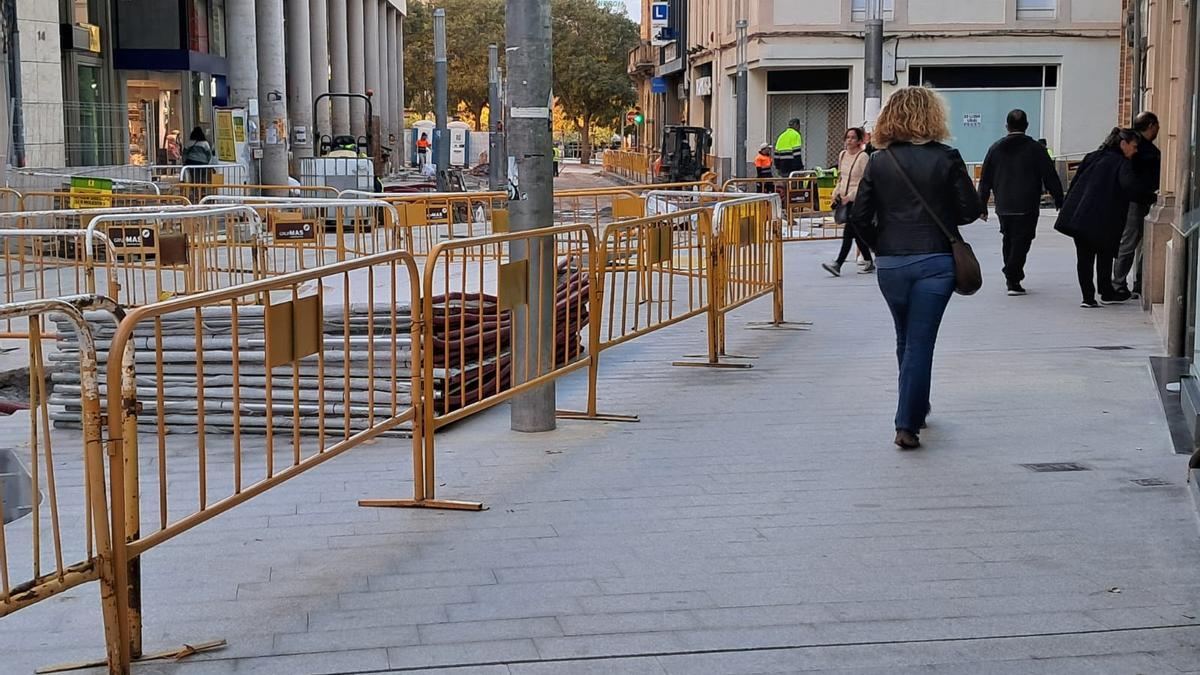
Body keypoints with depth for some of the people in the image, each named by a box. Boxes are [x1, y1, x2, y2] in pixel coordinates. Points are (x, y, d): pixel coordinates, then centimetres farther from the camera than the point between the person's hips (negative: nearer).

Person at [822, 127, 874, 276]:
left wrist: (849, 197, -19)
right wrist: (836, 193, 9)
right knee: (856, 233, 12)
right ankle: (869, 262, 23)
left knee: (848, 232, -11)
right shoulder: (842, 155, 11)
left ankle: (838, 265, -16)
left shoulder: (863, 157, -11)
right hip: (844, 199, 8)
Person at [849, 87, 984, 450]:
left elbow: (859, 217, -1)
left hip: (890, 264, 3)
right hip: (935, 261, -3)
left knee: (905, 338, 21)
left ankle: (916, 407, 37)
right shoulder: (946, 158, -5)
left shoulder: (879, 161, 0)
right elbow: (971, 209, -4)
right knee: (920, 341, 0)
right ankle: (907, 424, -6)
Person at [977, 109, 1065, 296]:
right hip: (1027, 207, -4)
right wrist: (1059, 201, 4)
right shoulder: (1035, 148, -5)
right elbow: (1050, 177, -4)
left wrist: (982, 206, 14)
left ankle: (1011, 275, 25)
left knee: (1008, 239, 18)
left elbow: (985, 180, 8)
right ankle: (1013, 278, -10)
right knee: (1021, 240, -2)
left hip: (1003, 206, 4)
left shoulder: (995, 148, 6)